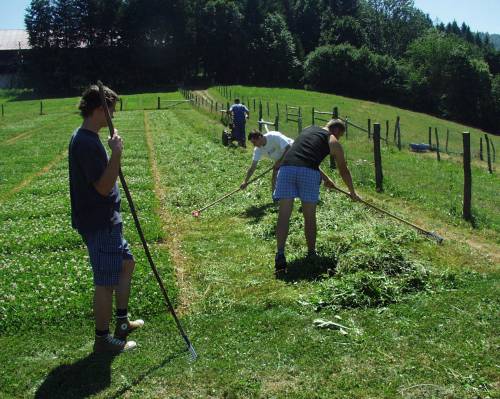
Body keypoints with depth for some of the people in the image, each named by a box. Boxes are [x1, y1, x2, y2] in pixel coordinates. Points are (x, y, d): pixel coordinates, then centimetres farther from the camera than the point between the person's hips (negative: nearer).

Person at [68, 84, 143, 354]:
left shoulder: (84, 138, 11)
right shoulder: (87, 143, -22)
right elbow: (104, 187, -26)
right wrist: (116, 154, -28)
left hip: (106, 221, 11)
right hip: (99, 224, -11)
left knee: (127, 263, 22)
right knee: (106, 282, 0)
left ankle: (122, 321, 35)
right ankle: (103, 339, 15)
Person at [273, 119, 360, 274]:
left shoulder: (308, 130, 33)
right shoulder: (333, 141, 19)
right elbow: (343, 170, 28)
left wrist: (325, 178, 51)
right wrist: (352, 192, 43)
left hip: (286, 167, 3)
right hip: (309, 173, -3)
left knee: (284, 215, 0)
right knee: (310, 217, 10)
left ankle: (280, 255, -11)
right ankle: (311, 254, 19)